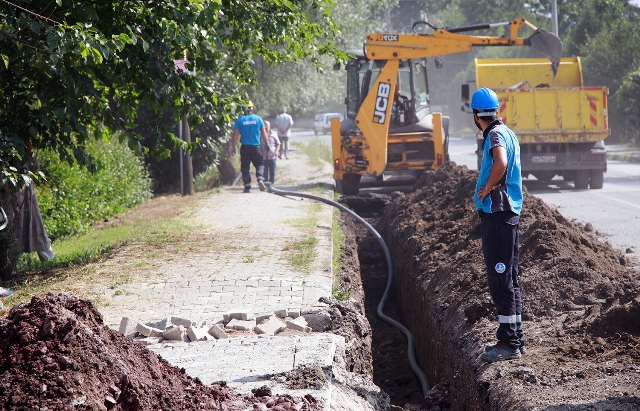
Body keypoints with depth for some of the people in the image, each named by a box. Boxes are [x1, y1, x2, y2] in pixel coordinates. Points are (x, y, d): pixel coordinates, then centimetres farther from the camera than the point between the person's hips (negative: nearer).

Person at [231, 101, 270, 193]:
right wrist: (267, 144, 12)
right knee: (259, 164, 12)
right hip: (256, 146, 0)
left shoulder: (240, 120, -3)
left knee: (245, 167, 7)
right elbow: (263, 132, 4)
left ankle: (247, 186, 3)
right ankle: (260, 178, -14)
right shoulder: (258, 118, 0)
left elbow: (236, 134, -4)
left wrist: (233, 147, 1)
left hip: (245, 147, 0)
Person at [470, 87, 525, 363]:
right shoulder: (506, 133, 16)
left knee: (501, 279, -7)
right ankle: (514, 338, 21)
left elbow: (501, 163, -34)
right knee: (507, 278, 14)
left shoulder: (496, 135, -14)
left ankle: (509, 343, -6)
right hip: (508, 211, 10)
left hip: (496, 213, -10)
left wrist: (487, 188, -19)